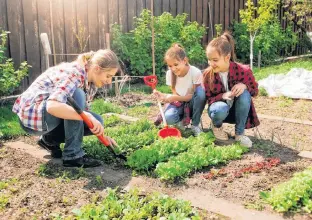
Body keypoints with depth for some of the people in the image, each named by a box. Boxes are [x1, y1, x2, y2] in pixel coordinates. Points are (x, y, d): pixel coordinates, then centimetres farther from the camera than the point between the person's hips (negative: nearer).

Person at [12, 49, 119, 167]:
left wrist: (102, 135, -1)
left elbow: (82, 110, 8)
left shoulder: (91, 81, 0)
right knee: (77, 95, -31)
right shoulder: (74, 73, -27)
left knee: (96, 120, -6)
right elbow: (52, 106, -41)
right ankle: (72, 154, -22)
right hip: (32, 114, -8)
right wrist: (88, 116, -42)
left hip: (52, 112, 8)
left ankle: (50, 139, 10)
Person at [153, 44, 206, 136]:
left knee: (200, 91, -35)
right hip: (179, 102, 1)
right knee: (168, 118, -34)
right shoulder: (169, 73, -14)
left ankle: (195, 125, -14)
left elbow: (193, 95, -21)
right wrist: (164, 96, -32)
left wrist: (174, 97, -35)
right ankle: (181, 120, 6)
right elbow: (175, 94, -9)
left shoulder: (195, 72, -25)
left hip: (191, 103, 0)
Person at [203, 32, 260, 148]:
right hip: (219, 104, -1)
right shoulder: (208, 74, -19)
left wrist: (244, 86, -31)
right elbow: (208, 98, -9)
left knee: (245, 94, -33)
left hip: (237, 109, 1)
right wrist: (222, 96, -31)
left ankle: (239, 133, -15)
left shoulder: (243, 70, -22)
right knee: (221, 110, -38)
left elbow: (255, 91, -7)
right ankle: (216, 125, 2)